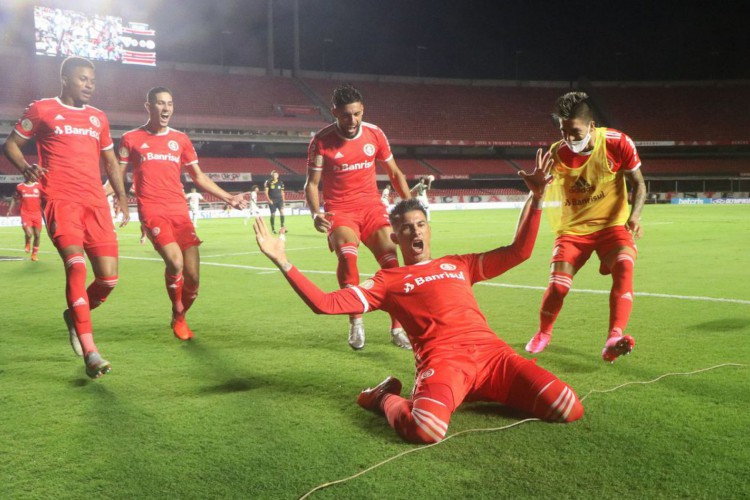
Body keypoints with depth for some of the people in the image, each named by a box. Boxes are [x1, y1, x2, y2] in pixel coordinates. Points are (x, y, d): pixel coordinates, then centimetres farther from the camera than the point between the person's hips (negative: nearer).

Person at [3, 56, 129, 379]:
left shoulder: (98, 117, 20)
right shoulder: (41, 110, 7)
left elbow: (110, 161, 27)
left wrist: (121, 197, 17)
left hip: (95, 202, 5)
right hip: (59, 199, -4)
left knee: (108, 278, -3)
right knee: (76, 265, -22)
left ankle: (75, 316, 29)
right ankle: (90, 352, -23)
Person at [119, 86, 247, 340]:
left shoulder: (180, 139, 15)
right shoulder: (131, 139, 7)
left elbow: (199, 177, 22)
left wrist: (228, 197, 17)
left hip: (179, 211, 3)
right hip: (152, 211, -3)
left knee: (193, 277, -3)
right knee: (174, 260, -26)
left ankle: (180, 317, 27)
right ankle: (178, 315, 0)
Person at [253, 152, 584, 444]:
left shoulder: (459, 264, 28)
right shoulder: (388, 280, 17)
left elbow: (519, 252, 28)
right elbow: (326, 304, 8)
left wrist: (536, 197, 21)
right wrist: (283, 262, 2)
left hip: (491, 350, 5)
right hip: (443, 358, -5)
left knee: (568, 409, -15)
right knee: (425, 430, -38)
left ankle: (489, 391, 11)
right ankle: (387, 398, 0)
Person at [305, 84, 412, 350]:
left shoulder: (375, 133, 0)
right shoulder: (321, 141, -8)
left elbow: (394, 173, 11)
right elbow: (312, 183, -4)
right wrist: (316, 214, -21)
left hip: (372, 206, 3)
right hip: (340, 210, -3)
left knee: (391, 261, -10)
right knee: (347, 254, -30)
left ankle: (397, 328, 6)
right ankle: (356, 321, -14)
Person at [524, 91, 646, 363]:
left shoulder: (618, 143, -13)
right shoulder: (557, 154, -10)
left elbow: (638, 183, -2)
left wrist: (634, 216, -18)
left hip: (612, 225, 0)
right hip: (573, 229, 1)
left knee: (624, 267, -29)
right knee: (557, 284, -12)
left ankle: (613, 339, -35)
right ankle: (543, 334, 18)